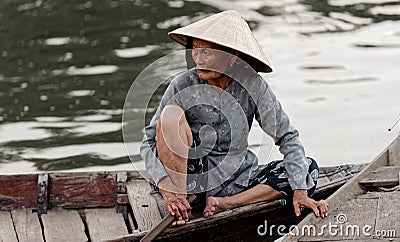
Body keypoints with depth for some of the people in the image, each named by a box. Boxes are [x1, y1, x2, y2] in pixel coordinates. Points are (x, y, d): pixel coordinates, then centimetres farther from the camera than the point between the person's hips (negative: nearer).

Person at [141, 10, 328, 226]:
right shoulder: (183, 86, -12)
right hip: (190, 174, -2)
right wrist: (166, 189, -25)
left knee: (309, 168, -12)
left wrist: (300, 191, -18)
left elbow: (287, 136, -9)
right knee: (172, 114, -24)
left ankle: (225, 203, -20)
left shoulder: (252, 86, -10)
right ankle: (178, 206, -22)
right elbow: (149, 141, -10)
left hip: (235, 180, 2)